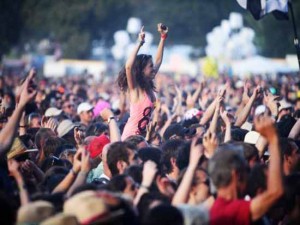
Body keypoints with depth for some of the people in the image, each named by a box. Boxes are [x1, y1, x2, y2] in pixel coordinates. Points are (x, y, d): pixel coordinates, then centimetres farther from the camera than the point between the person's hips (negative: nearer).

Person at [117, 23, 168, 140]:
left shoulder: (148, 86, 7)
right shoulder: (135, 89, -13)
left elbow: (158, 61, 17)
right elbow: (128, 66, -33)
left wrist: (163, 37, 14)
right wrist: (140, 43, -28)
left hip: (143, 135, 8)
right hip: (131, 136, -8)